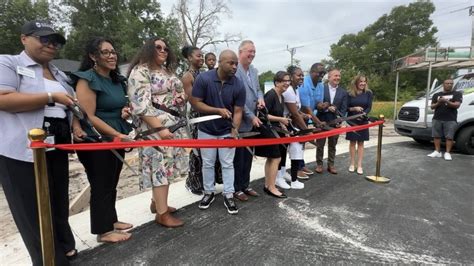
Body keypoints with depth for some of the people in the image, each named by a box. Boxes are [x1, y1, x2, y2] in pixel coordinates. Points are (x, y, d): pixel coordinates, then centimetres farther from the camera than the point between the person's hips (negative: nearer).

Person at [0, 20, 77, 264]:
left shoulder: (58, 74, 18)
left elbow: (70, 105, 24)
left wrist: (77, 126, 6)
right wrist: (51, 97, -17)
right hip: (22, 148, -6)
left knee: (58, 202, 14)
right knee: (33, 208, 3)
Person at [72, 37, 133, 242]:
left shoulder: (117, 80, 12)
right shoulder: (87, 80, -13)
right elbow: (89, 117, -19)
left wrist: (127, 110, 1)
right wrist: (117, 134, -22)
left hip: (117, 139, 8)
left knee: (112, 184, 17)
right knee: (101, 186, 4)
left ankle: (111, 220, 33)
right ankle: (103, 230, 19)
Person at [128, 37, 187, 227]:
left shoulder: (167, 70, 19)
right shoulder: (140, 71, -9)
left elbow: (175, 93, 33)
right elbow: (142, 105, -19)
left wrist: (182, 96, 11)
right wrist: (160, 128, -25)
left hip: (172, 122, 9)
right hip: (155, 125, -9)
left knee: (164, 163, 12)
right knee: (161, 163, -7)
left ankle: (157, 202, 27)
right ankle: (162, 214, 2)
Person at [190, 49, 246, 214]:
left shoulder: (239, 86, -12)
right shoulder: (203, 79, -16)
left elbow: (238, 111, -11)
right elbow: (195, 103, -16)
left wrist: (234, 132, -25)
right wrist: (218, 110, -27)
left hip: (227, 131, 1)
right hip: (206, 130, 0)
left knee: (227, 164, 6)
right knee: (207, 164, 12)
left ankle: (228, 196, 20)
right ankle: (209, 192, 30)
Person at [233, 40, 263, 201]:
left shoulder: (254, 71, 12)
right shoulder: (234, 70, -16)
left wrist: (260, 98, -3)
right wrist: (251, 116, -17)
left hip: (252, 121, 8)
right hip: (238, 122, -8)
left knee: (248, 156, 16)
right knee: (238, 157, 5)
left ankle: (245, 185, 31)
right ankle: (237, 188, 20)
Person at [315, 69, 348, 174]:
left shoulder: (343, 92, 5)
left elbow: (343, 109, 2)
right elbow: (316, 104, -7)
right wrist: (327, 108, -22)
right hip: (322, 121, -2)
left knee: (332, 145, 12)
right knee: (320, 144, 8)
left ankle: (331, 165, 24)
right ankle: (319, 164, 20)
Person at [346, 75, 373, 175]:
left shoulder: (368, 93, 0)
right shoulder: (350, 93, -2)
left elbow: (369, 107, -4)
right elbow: (346, 107, -3)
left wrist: (363, 114, -23)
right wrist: (354, 108, -22)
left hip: (363, 121, 1)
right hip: (352, 121, 0)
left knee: (360, 143, 4)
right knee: (352, 142, 5)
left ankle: (359, 165, 9)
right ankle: (352, 164, 15)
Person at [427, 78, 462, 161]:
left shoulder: (457, 94, 7)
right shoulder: (436, 95, 15)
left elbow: (457, 105, -5)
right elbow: (432, 107, 10)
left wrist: (446, 101, -20)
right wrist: (438, 103, -10)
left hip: (450, 120, -3)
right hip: (437, 119, 3)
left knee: (449, 137, -5)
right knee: (436, 136, 2)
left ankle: (447, 153, -2)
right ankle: (437, 152, 8)